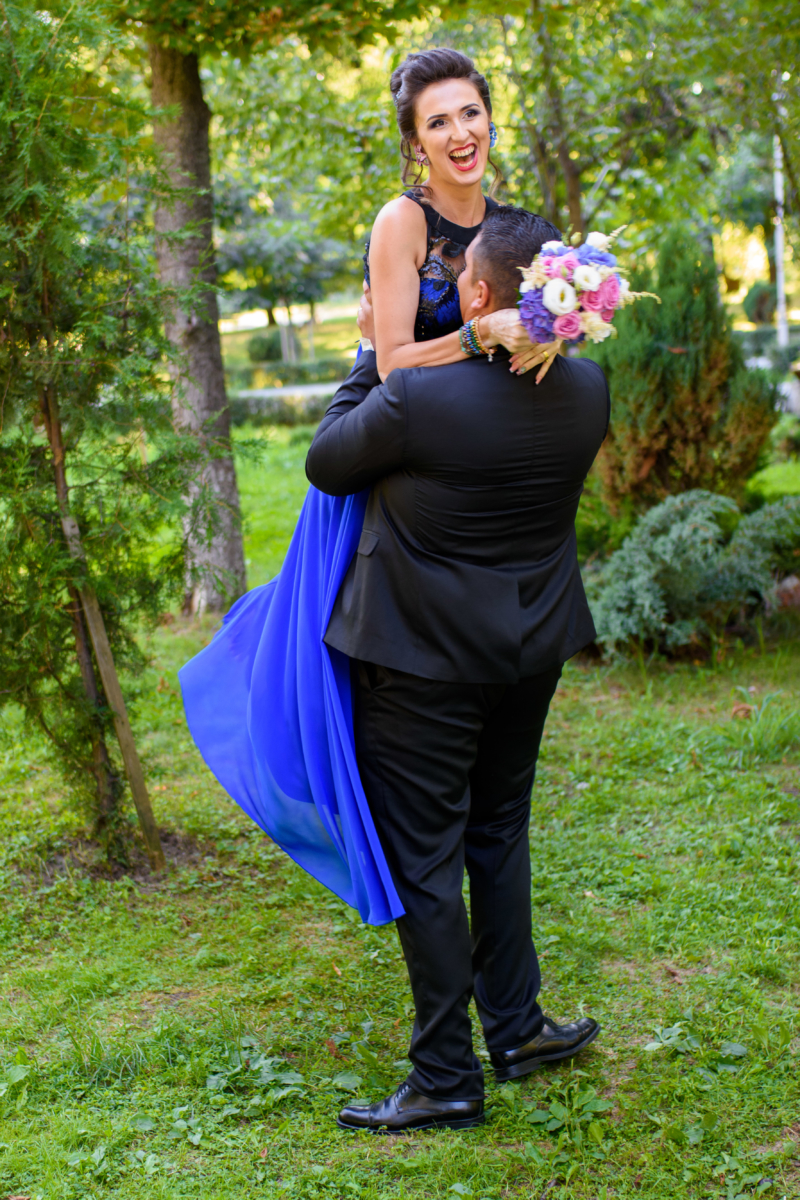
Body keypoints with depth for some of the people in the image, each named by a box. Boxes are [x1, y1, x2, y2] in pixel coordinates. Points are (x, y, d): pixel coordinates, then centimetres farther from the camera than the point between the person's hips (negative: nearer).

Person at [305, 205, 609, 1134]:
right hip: (531, 649, 6)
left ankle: (447, 1080, 13)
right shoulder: (587, 393, -7)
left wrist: (373, 357, 6)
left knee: (422, 860, 4)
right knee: (498, 832, 22)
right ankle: (515, 1028, 33)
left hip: (424, 659, -6)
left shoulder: (417, 397, -25)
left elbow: (327, 465, -7)